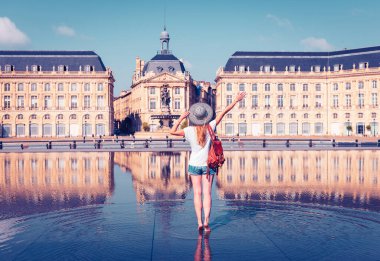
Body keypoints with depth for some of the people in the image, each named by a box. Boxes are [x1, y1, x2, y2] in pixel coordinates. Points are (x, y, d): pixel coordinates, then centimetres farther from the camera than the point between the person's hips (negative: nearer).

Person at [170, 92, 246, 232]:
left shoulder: (190, 130, -11)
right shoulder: (210, 127, -8)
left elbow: (172, 131, -16)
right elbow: (223, 112, -3)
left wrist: (181, 118, -10)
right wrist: (236, 100, 3)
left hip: (194, 164, 0)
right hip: (208, 164, 0)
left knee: (197, 193, 4)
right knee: (207, 193, 1)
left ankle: (199, 222, 0)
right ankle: (206, 221, -9)